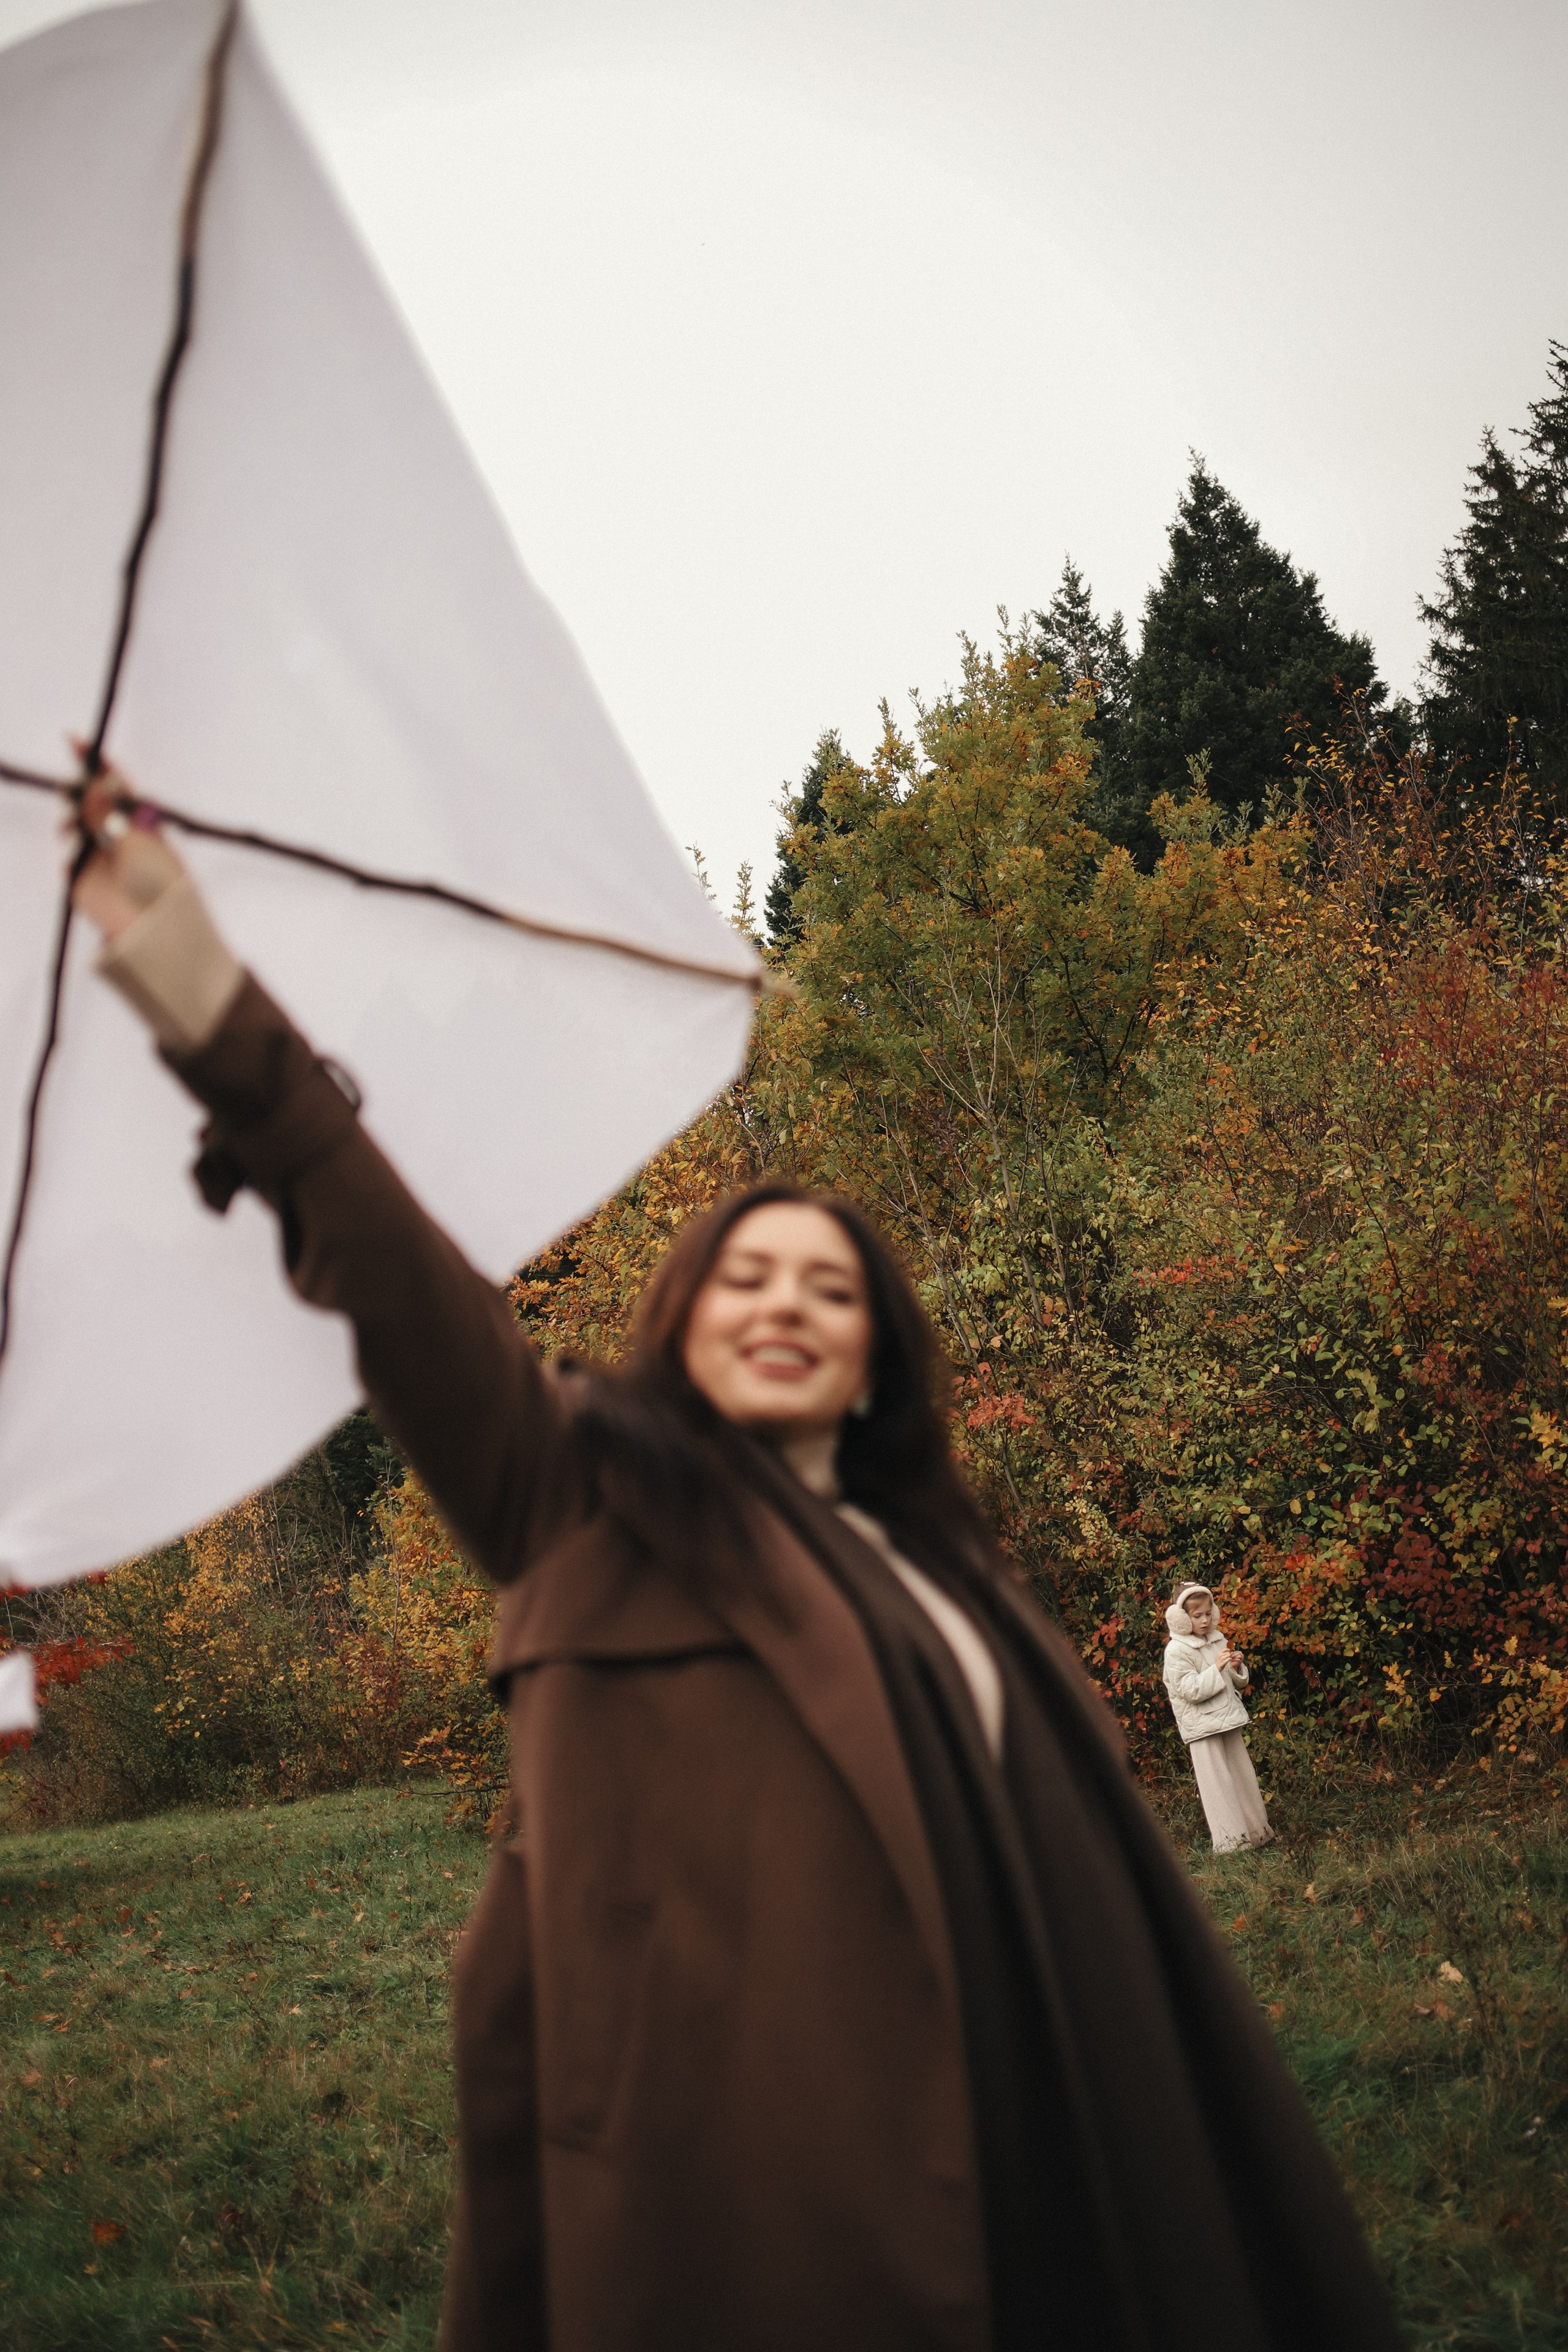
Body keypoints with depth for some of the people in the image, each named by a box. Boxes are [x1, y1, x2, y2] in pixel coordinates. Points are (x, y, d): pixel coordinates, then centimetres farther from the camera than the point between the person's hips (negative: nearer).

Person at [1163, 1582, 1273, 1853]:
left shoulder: (1218, 1640, 9)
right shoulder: (1176, 1651, -11)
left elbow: (1237, 1684, 17)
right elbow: (1190, 1690, -19)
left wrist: (1237, 1668, -4)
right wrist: (1216, 1669, -22)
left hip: (1229, 1719, 7)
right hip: (1202, 1726, -7)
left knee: (1243, 1776, 12)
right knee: (1216, 1783, -5)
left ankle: (1256, 1830, 23)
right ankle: (1230, 1840, -2)